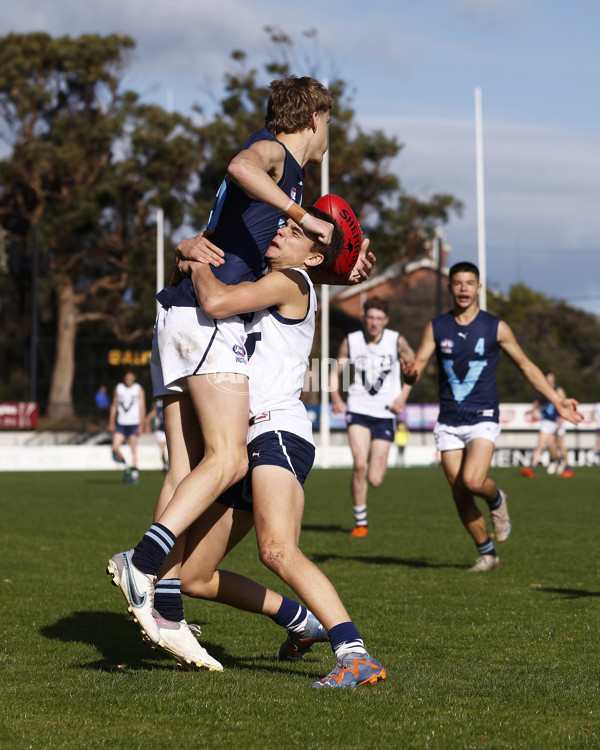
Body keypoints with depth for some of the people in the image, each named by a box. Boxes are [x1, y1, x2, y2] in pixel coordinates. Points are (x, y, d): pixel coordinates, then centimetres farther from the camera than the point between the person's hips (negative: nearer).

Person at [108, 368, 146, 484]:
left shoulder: (139, 389, 1)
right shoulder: (118, 388, 9)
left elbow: (142, 408, -1)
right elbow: (114, 406, 14)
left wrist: (141, 425, -8)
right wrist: (111, 423, 10)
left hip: (133, 424, -3)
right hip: (121, 424, 3)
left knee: (133, 449, -5)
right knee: (115, 447, -8)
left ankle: (134, 473, 1)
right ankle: (126, 467, 13)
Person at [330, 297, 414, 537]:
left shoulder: (396, 341, -4)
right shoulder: (350, 341, -4)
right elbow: (336, 371, 6)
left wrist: (403, 396, 2)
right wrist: (336, 397, -11)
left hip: (385, 412, 0)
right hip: (358, 409, 0)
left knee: (375, 480, -3)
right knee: (359, 465, -21)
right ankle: (360, 522, -4)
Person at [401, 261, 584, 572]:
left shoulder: (495, 327, -2)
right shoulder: (436, 327, 2)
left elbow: (526, 366, 7)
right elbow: (417, 366, -4)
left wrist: (557, 401, 4)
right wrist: (410, 373, -29)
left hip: (482, 419, -3)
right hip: (448, 423, 3)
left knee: (473, 481, -25)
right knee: (459, 494, 1)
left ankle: (496, 499, 11)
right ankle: (487, 553, 19)